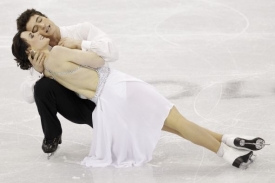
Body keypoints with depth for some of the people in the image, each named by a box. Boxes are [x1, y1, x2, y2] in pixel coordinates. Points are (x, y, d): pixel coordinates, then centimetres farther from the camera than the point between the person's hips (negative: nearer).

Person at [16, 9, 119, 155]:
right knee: (43, 85, -25)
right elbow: (29, 96, -9)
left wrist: (78, 44, -28)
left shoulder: (83, 30, -12)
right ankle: (52, 136, 0)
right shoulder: (43, 55, -6)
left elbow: (112, 52, -23)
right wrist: (38, 71, -27)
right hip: (75, 104, 2)